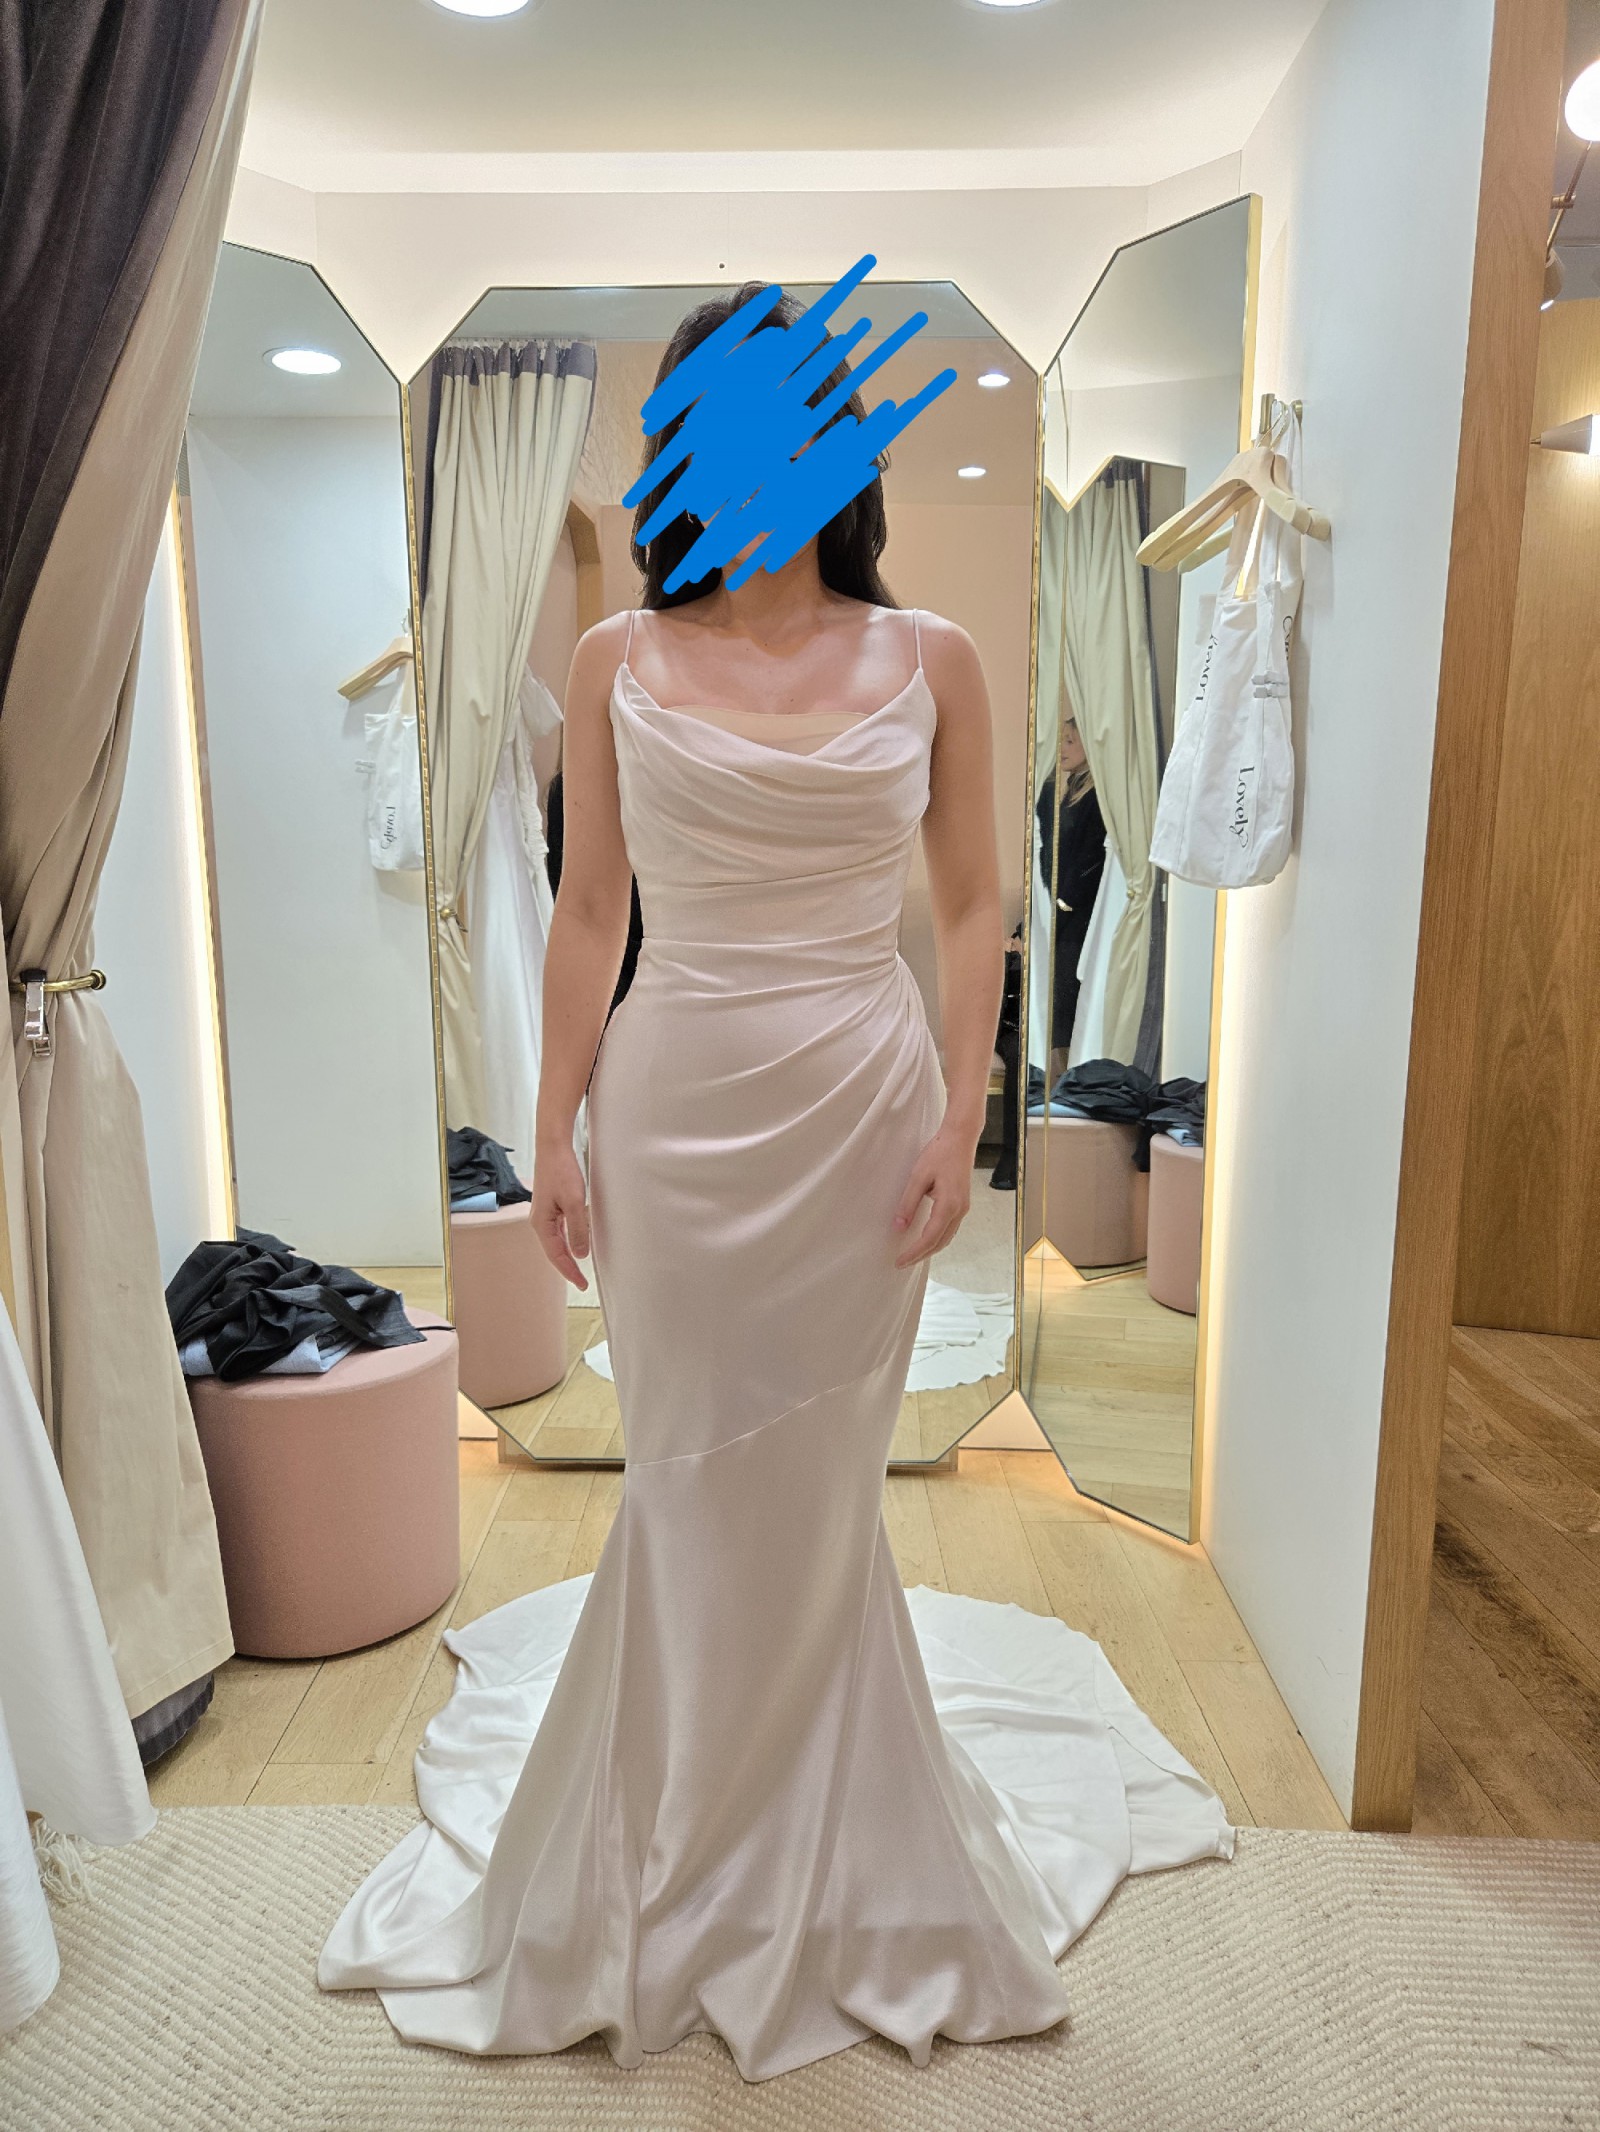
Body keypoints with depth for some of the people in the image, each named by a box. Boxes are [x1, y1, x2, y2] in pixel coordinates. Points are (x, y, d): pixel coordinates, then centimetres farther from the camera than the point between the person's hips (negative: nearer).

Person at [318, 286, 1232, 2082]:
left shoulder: (930, 664, 2)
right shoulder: (619, 664, 2)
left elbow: (971, 906, 3)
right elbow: (587, 917, 2)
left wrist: (961, 1118, -5)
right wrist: (557, 1133, 0)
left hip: (861, 1111, 0)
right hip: (678, 1111, 0)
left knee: (810, 1481, 13)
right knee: (701, 1481, 11)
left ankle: (812, 1858, 41)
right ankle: (702, 1872, 39)